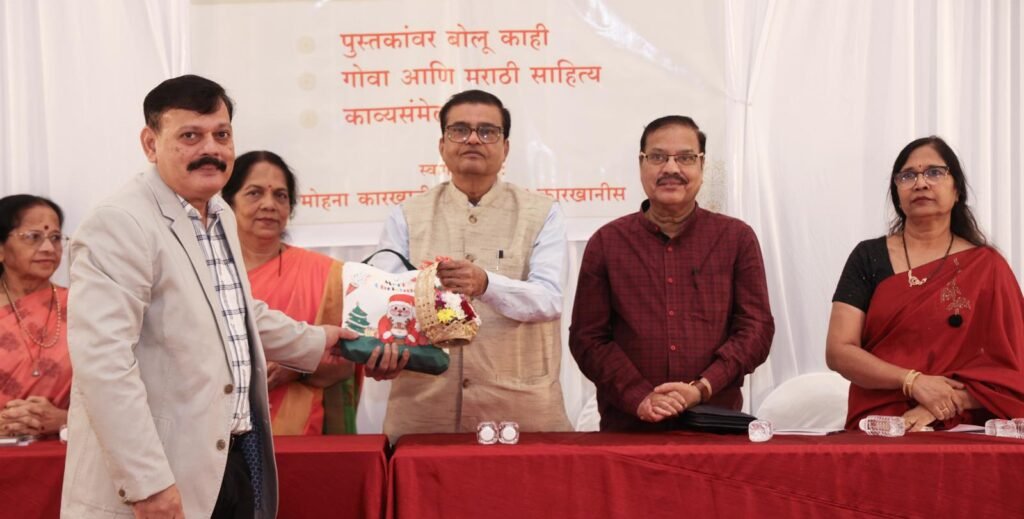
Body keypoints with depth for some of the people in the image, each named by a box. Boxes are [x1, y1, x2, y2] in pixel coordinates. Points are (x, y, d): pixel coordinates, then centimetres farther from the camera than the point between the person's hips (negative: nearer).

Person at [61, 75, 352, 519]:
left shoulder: (221, 216, 13)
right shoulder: (120, 223, -17)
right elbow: (103, 361, -24)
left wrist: (314, 343, 36)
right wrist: (147, 482, -27)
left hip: (236, 459, 9)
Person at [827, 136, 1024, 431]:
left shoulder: (987, 267, 7)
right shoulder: (868, 257, 8)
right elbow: (838, 352, 1)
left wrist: (937, 409, -13)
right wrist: (913, 381, -13)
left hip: (960, 431, 0)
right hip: (877, 432, 0)